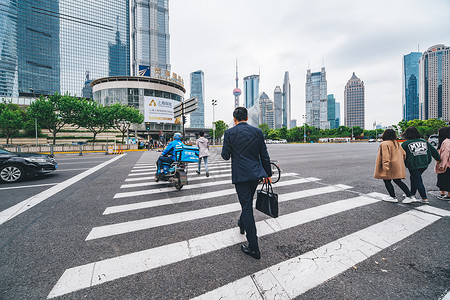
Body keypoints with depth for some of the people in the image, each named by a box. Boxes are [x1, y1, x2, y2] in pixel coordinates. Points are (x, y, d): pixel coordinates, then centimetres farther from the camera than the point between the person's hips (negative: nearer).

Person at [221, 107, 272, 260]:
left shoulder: (229, 132, -7)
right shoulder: (257, 131, 2)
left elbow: (225, 156, -4)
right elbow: (264, 156, 4)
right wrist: (268, 174, 13)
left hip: (240, 175, -4)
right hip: (256, 173, 5)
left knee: (247, 207, 3)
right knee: (248, 202, 25)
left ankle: (254, 249, 13)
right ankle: (242, 224, 52)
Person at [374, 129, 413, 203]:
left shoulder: (385, 144, -16)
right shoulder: (396, 143, 11)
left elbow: (386, 156, -24)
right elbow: (403, 153, 15)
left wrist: (385, 166, -26)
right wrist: (401, 162, 24)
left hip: (391, 166, -9)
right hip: (398, 166, 9)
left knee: (387, 181, 4)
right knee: (398, 181, 16)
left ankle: (393, 197, 11)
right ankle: (409, 196, 17)